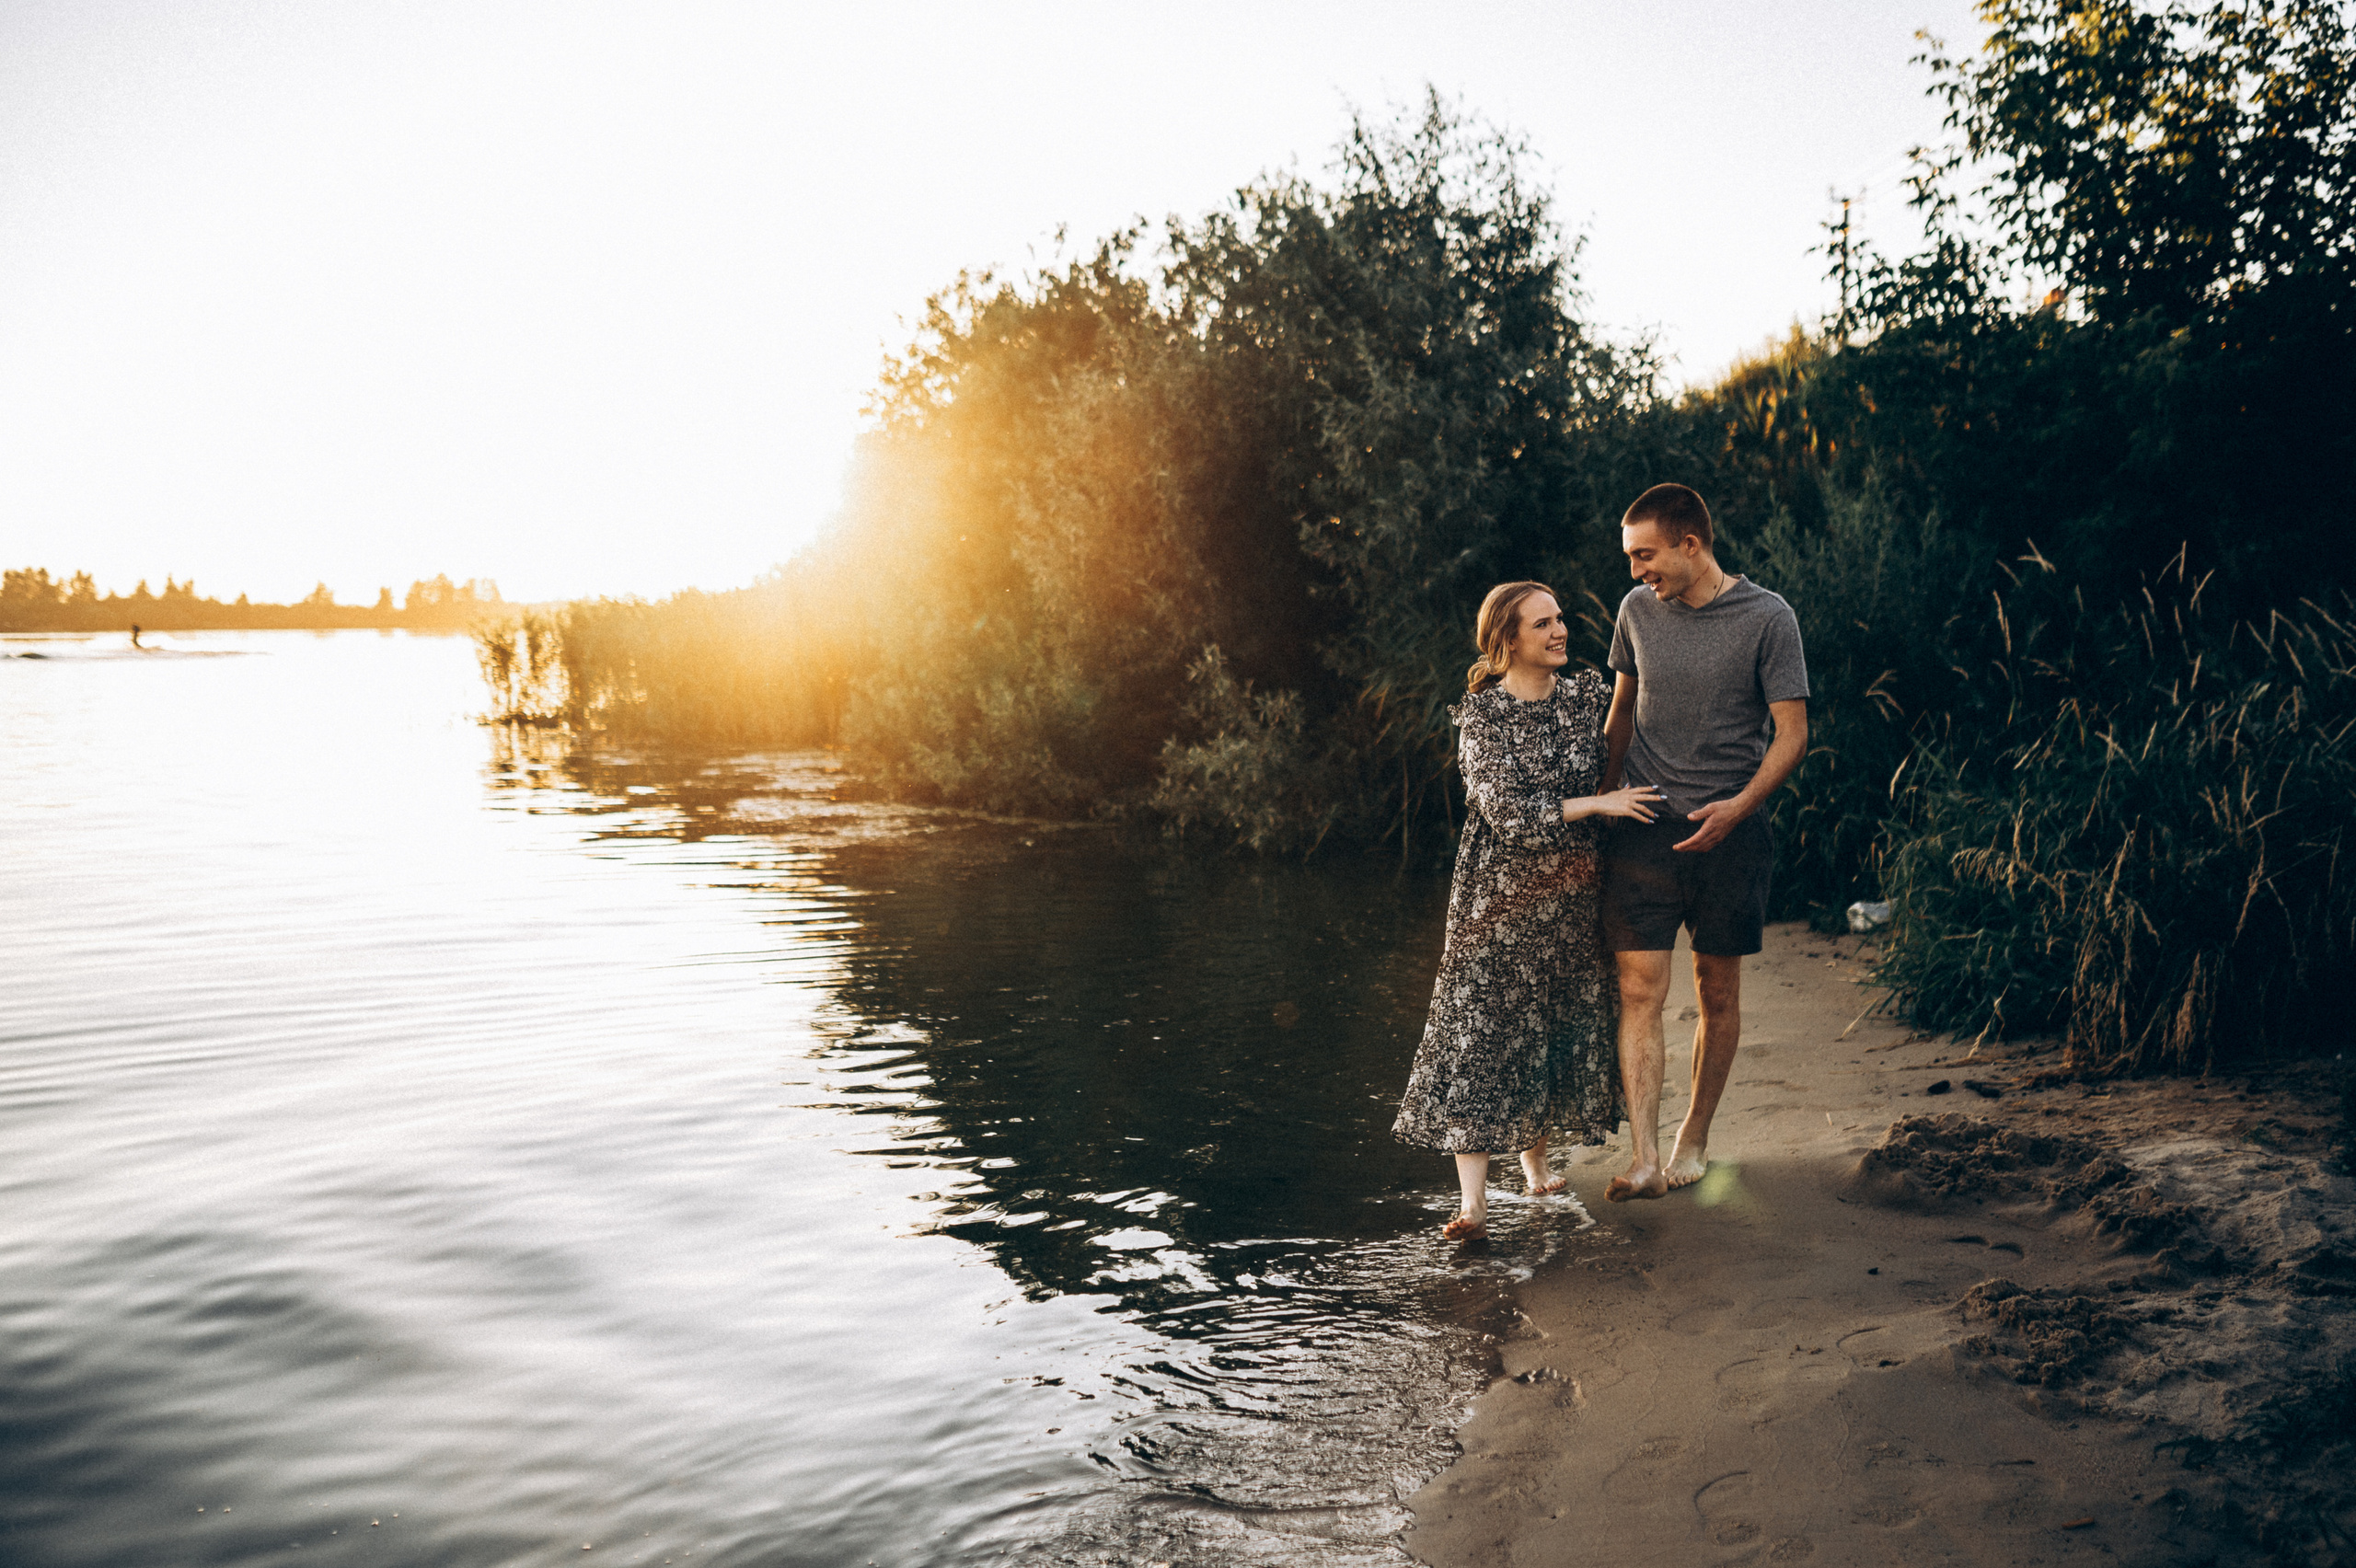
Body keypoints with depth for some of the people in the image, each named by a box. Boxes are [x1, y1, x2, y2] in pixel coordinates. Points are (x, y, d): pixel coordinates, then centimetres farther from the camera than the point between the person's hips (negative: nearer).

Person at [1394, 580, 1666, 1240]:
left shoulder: (1587, 697, 6)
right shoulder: (1482, 714, -9)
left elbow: (1614, 765, 23)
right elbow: (1508, 808, -16)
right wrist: (1596, 803, -14)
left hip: (1571, 889, 5)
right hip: (1502, 889, -5)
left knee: (1565, 1023, 11)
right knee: (1481, 1029, -8)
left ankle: (1535, 1155, 31)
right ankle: (1474, 1198, -9)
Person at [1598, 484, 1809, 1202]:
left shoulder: (1768, 618, -6)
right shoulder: (1638, 609, 6)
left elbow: (1792, 734, -6)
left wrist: (1737, 806, -21)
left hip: (1730, 830, -2)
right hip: (1644, 826, 2)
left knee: (1718, 992, 8)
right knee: (1639, 990, -8)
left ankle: (1694, 1138, 25)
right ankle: (1645, 1159, -8)